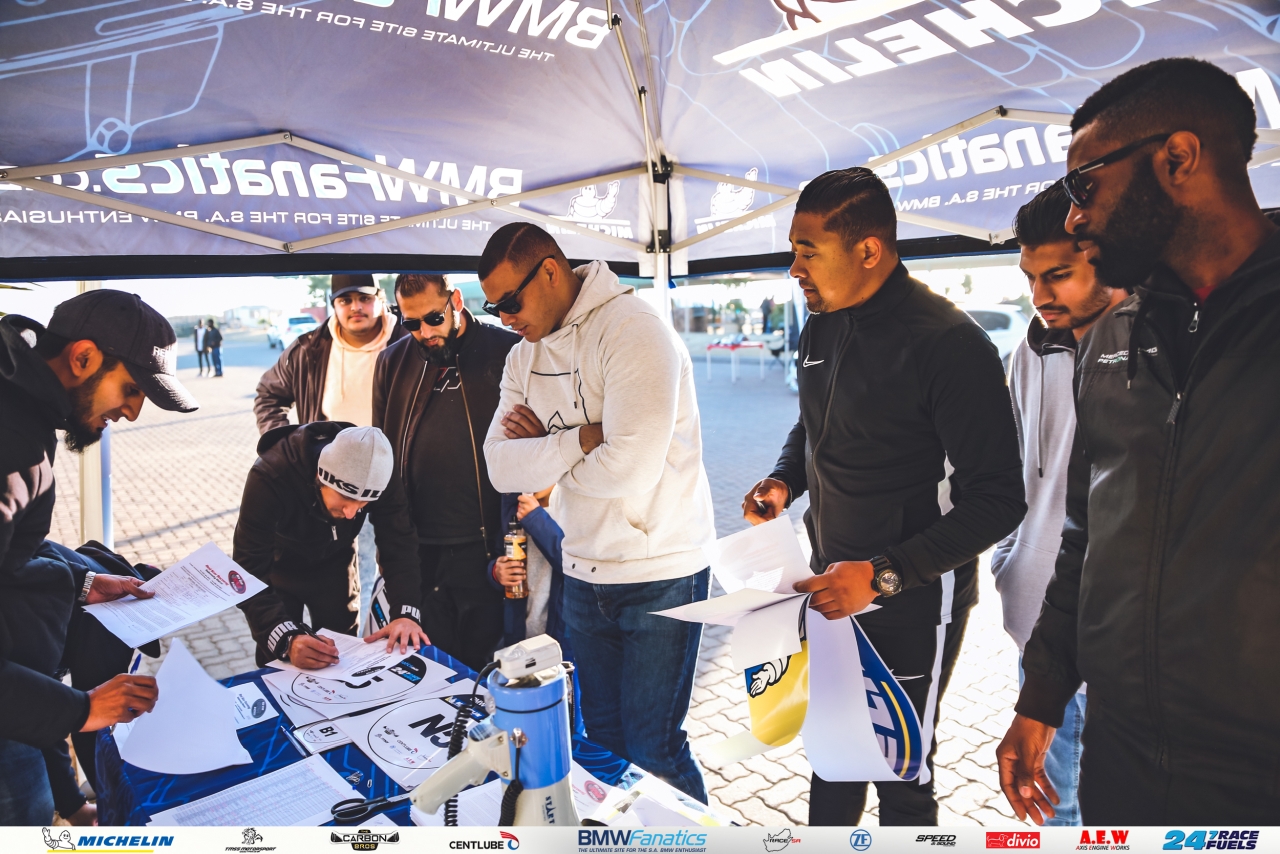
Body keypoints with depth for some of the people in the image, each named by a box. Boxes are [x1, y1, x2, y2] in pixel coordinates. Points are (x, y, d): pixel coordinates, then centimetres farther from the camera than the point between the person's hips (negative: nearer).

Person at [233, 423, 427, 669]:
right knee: (279, 659, 4)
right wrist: (286, 639, -53)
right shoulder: (270, 478, -39)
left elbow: (399, 544, -25)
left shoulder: (379, 474, -30)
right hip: (279, 568, -2)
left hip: (334, 566, 3)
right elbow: (249, 573, -40)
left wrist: (406, 613, -40)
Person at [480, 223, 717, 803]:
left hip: (661, 574, -7)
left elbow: (629, 467, -26)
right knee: (603, 738, 18)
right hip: (584, 575, 7)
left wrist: (545, 454, -9)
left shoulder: (632, 330, -17)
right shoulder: (525, 357, 7)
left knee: (652, 753, 3)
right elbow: (503, 469, -3)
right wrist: (580, 439, -18)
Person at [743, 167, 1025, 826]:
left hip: (912, 602, -7)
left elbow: (996, 501, -21)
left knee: (902, 776, 11)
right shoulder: (821, 331, 3)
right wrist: (784, 481, -1)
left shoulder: (948, 344, -21)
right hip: (832, 585, 7)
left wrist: (885, 574, -27)